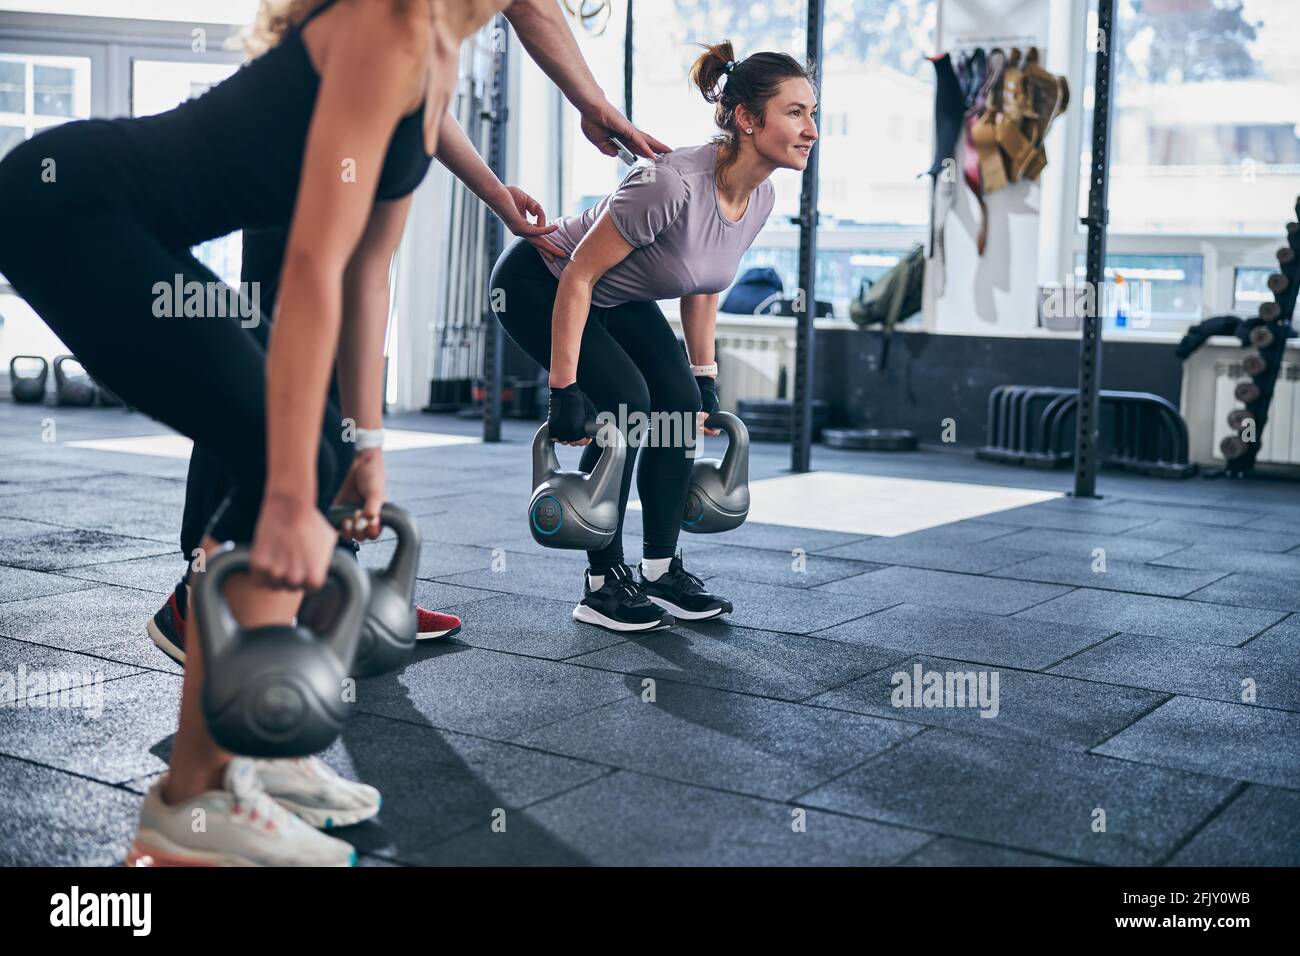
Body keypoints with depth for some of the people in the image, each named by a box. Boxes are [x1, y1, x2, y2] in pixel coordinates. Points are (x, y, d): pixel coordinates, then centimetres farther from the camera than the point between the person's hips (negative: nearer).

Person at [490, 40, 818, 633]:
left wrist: (705, 378, 7)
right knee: (625, 400, -21)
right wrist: (564, 391, -28)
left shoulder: (760, 198, -12)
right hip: (537, 283, -7)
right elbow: (578, 276, -30)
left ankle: (662, 572, 7)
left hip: (616, 298, 8)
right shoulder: (674, 184, -37)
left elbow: (703, 286, 5)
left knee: (681, 403, -6)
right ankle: (602, 586, -7)